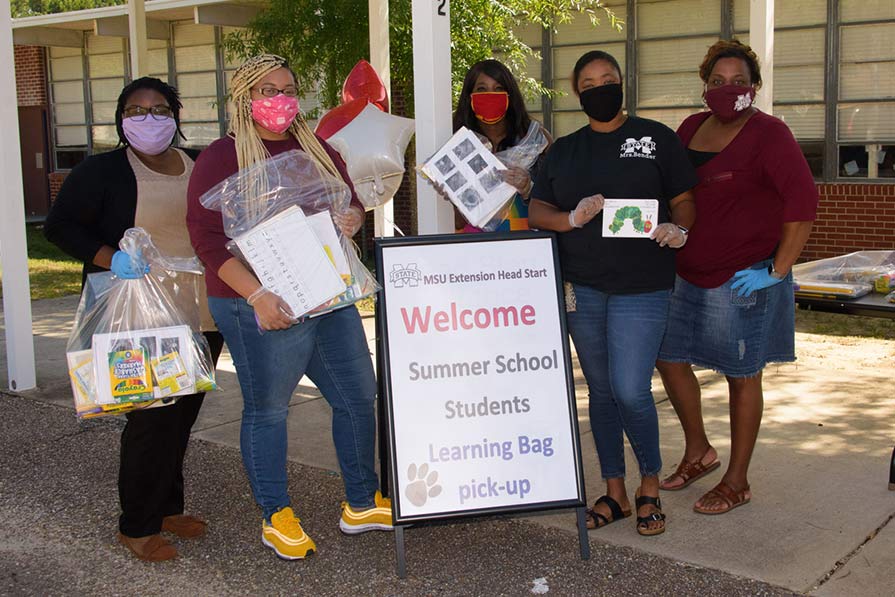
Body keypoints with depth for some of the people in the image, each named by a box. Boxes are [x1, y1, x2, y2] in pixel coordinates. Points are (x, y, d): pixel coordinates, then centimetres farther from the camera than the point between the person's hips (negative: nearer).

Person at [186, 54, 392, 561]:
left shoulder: (318, 149, 14)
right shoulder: (223, 157, -5)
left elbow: (352, 203, 23)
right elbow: (208, 238, -12)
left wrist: (352, 218, -4)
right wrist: (258, 296, -22)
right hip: (264, 307, -6)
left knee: (358, 396, 11)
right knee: (267, 409, 4)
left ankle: (363, 504, 28)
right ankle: (277, 518, 22)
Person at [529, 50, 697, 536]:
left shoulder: (655, 137, 3)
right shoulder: (563, 150, 12)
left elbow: (684, 200, 4)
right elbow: (536, 210, 8)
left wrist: (678, 229, -17)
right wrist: (572, 219, -11)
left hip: (642, 287, -4)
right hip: (581, 287, 4)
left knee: (630, 391, -10)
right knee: (601, 391, 10)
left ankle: (650, 486, 14)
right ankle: (614, 492, 23)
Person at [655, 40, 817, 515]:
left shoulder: (767, 134, -13)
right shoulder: (691, 129, 7)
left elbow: (803, 199, -21)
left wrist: (778, 270, -21)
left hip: (743, 279, -7)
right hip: (690, 275, 7)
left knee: (742, 376, 4)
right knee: (669, 357, 13)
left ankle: (737, 482, 18)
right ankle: (698, 452, 34)